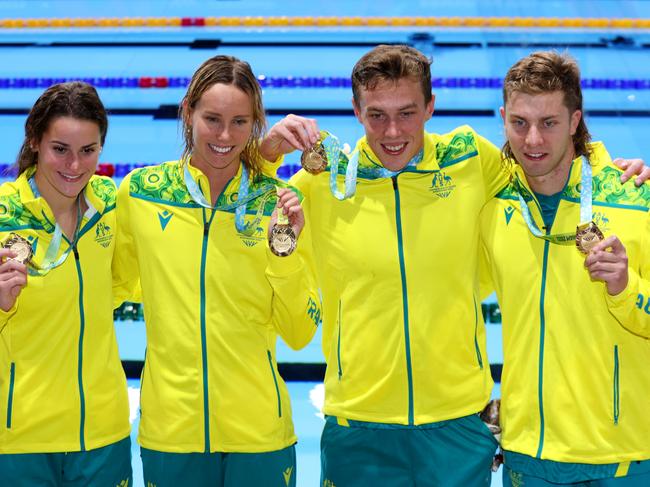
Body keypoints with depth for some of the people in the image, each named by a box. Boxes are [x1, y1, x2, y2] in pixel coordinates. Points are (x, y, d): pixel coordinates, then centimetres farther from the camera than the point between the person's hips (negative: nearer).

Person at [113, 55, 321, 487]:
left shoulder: (278, 203, -4)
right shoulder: (140, 191, -2)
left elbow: (300, 333, -4)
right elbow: (118, 284, 14)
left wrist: (286, 249, -15)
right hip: (169, 430, 1)